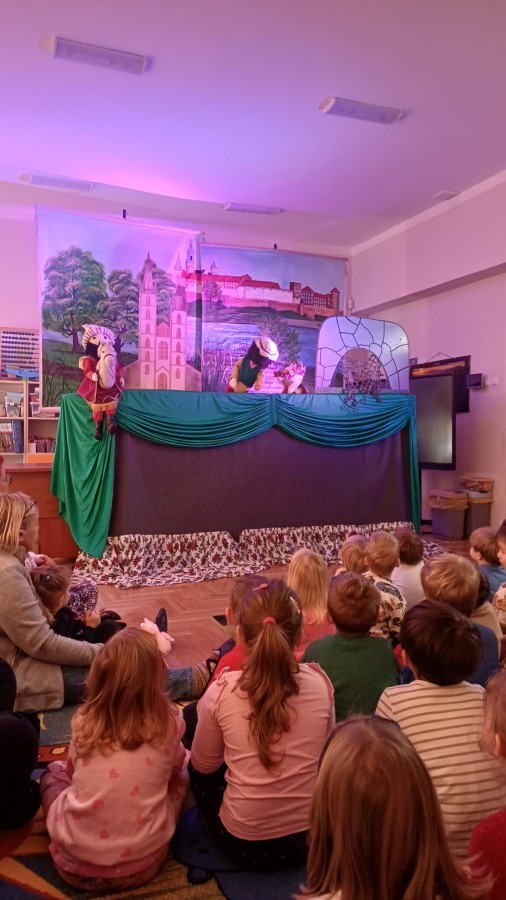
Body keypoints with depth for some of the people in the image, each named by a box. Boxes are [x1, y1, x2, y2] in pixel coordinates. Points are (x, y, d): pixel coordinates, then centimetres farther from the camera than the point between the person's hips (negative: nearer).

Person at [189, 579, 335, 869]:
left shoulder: (222, 691, -18)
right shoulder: (319, 682, -13)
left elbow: (203, 765, -1)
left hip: (246, 844, -2)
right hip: (315, 836, 3)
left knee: (199, 770, 23)